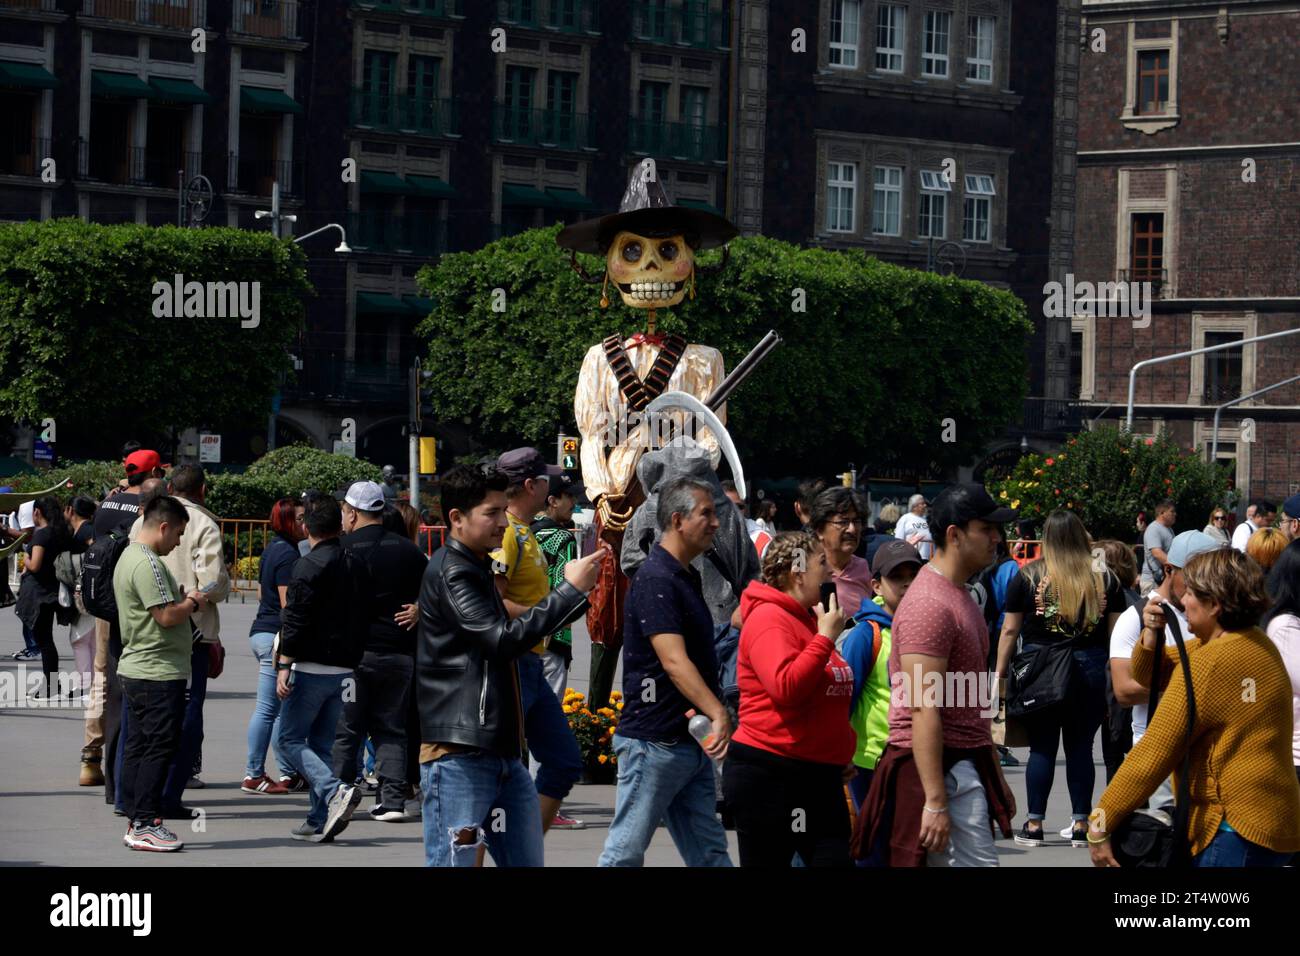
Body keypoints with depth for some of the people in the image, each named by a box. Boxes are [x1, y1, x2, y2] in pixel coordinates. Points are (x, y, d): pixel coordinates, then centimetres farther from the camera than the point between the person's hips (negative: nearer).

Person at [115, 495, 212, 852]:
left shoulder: (129, 558, 17)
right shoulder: (148, 564, -17)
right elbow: (167, 616, -21)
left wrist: (182, 600, 12)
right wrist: (193, 602, -5)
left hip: (135, 669, 11)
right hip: (158, 673, -11)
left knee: (138, 745, 11)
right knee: (160, 746, -7)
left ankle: (137, 822, 15)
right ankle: (145, 825, -7)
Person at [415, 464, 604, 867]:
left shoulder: (479, 569, 20)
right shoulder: (451, 573, -12)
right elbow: (502, 639, -23)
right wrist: (572, 589, -22)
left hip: (503, 754, 10)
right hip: (458, 755, -10)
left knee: (526, 860, 8)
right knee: (453, 862, -8)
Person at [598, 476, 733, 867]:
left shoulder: (687, 577, 15)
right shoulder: (655, 579, -16)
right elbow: (673, 661, -26)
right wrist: (718, 714, -36)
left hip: (690, 743, 10)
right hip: (654, 742, -10)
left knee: (709, 852, 8)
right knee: (626, 851, -3)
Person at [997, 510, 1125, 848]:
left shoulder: (1028, 576, -2)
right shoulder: (1105, 579, 4)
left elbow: (1010, 630, 0)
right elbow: (1116, 633, 4)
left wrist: (1000, 674, 6)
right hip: (1090, 670, 2)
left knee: (1042, 746, 4)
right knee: (1081, 746, 7)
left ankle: (1034, 825, 6)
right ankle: (1081, 825, 9)